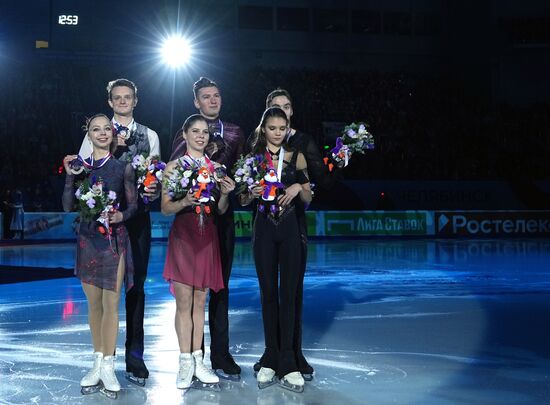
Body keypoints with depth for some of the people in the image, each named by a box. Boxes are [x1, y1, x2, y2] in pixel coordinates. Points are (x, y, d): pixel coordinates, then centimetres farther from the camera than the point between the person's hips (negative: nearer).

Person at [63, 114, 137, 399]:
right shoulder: (81, 166, 5)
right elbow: (68, 207, 2)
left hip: (113, 241, -3)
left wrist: (122, 216, -18)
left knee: (111, 304, -2)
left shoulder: (123, 168, 0)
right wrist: (70, 176, -8)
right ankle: (98, 362, 19)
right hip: (87, 239, 3)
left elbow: (133, 204, 2)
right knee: (94, 304, 9)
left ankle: (108, 366, 5)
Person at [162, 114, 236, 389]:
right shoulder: (174, 166, 0)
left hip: (208, 237, 3)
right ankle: (185, 362, 4)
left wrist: (225, 194, -10)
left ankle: (197, 360, 13)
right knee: (184, 301, -3)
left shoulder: (216, 168, 9)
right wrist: (184, 202, -22)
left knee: (200, 301, 7)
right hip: (182, 236, -3)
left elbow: (220, 210, 10)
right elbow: (165, 208, -4)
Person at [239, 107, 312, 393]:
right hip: (264, 229, 1)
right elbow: (243, 200, 7)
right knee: (268, 293, 5)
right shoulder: (253, 158, 7)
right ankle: (271, 359, 12)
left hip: (290, 229, 0)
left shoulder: (297, 157, 6)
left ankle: (287, 363, 0)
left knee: (289, 293, -3)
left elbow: (308, 199, 8)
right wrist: (253, 193, -14)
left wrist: (298, 187, -12)